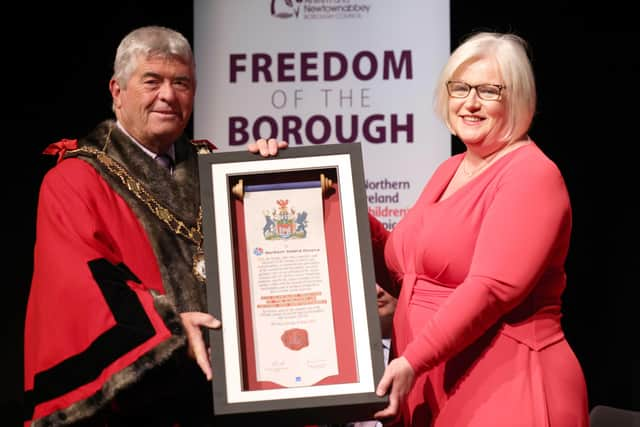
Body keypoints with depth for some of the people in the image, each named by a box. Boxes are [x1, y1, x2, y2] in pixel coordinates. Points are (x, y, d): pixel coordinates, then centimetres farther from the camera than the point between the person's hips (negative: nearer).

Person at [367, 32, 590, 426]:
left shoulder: (532, 175, -12)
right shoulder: (450, 170, 15)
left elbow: (491, 288, -22)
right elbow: (407, 272, 18)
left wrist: (413, 361, -26)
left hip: (503, 391, -8)